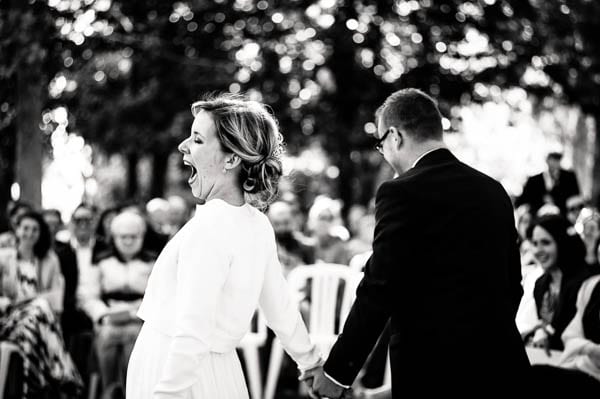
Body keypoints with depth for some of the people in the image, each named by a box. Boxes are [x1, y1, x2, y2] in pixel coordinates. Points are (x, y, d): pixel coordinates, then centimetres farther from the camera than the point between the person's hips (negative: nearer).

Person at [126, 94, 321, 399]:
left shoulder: (209, 227, -20)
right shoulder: (258, 226, 4)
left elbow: (192, 334, -24)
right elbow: (280, 306, 14)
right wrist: (310, 361, 28)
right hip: (220, 369, 8)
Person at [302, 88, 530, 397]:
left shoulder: (401, 193, -11)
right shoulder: (494, 191, 7)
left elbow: (378, 291, -14)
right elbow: (512, 285, 13)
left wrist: (338, 371, -8)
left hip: (433, 371, -6)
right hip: (501, 364, 6)